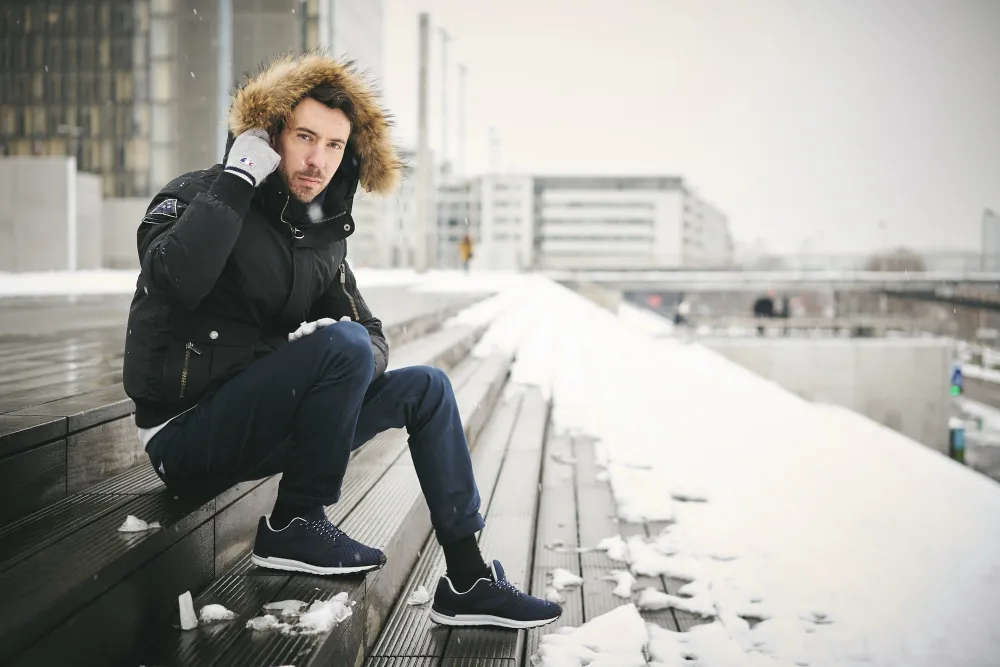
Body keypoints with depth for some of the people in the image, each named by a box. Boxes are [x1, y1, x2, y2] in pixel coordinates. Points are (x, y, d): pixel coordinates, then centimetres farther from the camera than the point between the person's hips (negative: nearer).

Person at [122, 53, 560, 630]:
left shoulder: (323, 235, 11)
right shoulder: (198, 197, -10)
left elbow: (372, 336, 10)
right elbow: (174, 281, -33)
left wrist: (354, 349, -15)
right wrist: (236, 178, -26)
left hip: (258, 426, 8)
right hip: (187, 434, -8)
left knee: (426, 388, 3)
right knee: (343, 345, -28)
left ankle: (469, 581, 1)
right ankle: (294, 525, -12)